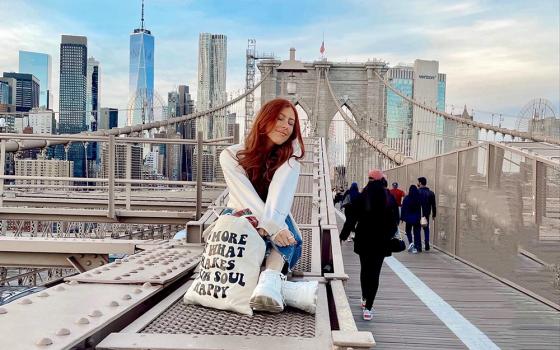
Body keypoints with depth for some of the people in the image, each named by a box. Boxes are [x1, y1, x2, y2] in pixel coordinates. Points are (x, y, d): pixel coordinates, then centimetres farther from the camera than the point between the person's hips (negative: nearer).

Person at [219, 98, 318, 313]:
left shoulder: (289, 161, -2)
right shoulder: (231, 156, -6)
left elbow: (279, 197, -22)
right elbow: (246, 197, -20)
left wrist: (268, 224, -41)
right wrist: (274, 228, -34)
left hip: (276, 245, 1)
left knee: (281, 220, -31)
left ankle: (270, 280, -55)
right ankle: (290, 292, -51)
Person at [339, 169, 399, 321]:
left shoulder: (362, 197, -6)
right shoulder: (390, 198, -3)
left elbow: (352, 218, -4)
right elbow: (395, 221, 2)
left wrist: (344, 235, 6)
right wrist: (388, 236, 15)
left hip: (364, 240, 0)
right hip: (382, 242, 0)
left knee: (364, 269, 19)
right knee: (374, 273, 3)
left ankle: (364, 298, 34)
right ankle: (368, 307, -3)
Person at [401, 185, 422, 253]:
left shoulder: (407, 198, -11)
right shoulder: (419, 198, -5)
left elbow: (403, 209, -7)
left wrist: (402, 217, 0)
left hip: (409, 218, -1)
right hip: (417, 218, 2)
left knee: (408, 231, 18)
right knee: (417, 232, 8)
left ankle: (411, 242, -5)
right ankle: (416, 247, 6)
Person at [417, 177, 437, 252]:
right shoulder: (431, 193, 3)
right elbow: (433, 205, 6)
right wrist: (433, 215, 13)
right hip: (426, 214, 4)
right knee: (426, 229, 16)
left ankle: (419, 246, 3)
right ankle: (427, 245, 14)